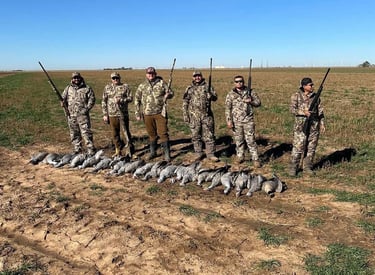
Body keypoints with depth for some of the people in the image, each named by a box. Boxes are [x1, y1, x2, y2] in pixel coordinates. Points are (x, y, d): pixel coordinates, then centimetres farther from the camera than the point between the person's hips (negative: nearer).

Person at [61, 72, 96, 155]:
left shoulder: (87, 88, 2)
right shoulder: (68, 88, 12)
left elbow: (92, 99, 0)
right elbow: (63, 98, 18)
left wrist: (87, 108, -10)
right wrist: (63, 102, -5)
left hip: (82, 114, -4)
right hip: (71, 115, 4)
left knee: (86, 132, -9)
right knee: (74, 133, 10)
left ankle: (91, 151, -7)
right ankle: (77, 150, 21)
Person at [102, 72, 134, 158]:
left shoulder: (125, 86, 3)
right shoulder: (107, 88, 8)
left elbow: (130, 98, -2)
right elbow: (104, 102, 8)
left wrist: (120, 100, -18)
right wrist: (105, 114, 3)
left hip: (123, 114, -2)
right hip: (112, 114, 2)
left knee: (125, 131, 0)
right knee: (114, 134, 8)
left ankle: (130, 147, 14)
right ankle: (118, 151, 19)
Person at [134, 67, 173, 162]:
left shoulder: (161, 83, 1)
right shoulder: (142, 86, 6)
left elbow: (171, 92, 4)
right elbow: (137, 99, 10)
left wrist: (167, 95, -20)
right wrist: (137, 113, 5)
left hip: (160, 113, -2)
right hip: (147, 114, 2)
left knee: (163, 133, -5)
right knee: (152, 134, 13)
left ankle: (167, 154, 3)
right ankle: (152, 152, 27)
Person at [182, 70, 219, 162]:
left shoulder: (207, 86, 6)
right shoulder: (189, 88, 6)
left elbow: (215, 97, 4)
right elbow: (185, 103, 7)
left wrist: (210, 96, -19)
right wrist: (185, 115, 1)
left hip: (207, 115, 0)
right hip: (194, 116, 1)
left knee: (209, 135, 2)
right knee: (195, 136, 8)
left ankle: (210, 154, 11)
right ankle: (198, 153, 21)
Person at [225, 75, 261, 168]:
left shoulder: (250, 92, 4)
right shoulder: (231, 94, 2)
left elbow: (258, 102, 9)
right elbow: (228, 109, 1)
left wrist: (251, 102, -12)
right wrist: (229, 121, -6)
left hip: (248, 120, -1)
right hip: (236, 121, 1)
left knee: (251, 140, -2)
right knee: (239, 140, 10)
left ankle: (255, 159, 4)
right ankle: (240, 156, 26)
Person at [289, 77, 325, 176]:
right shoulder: (296, 96, -2)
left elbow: (320, 111, 12)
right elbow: (292, 109, -9)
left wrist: (322, 123, 6)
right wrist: (304, 112, -22)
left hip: (314, 126, 4)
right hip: (301, 125, -4)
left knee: (311, 148, 8)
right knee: (298, 147, -5)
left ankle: (307, 167, 20)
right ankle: (293, 168, 4)